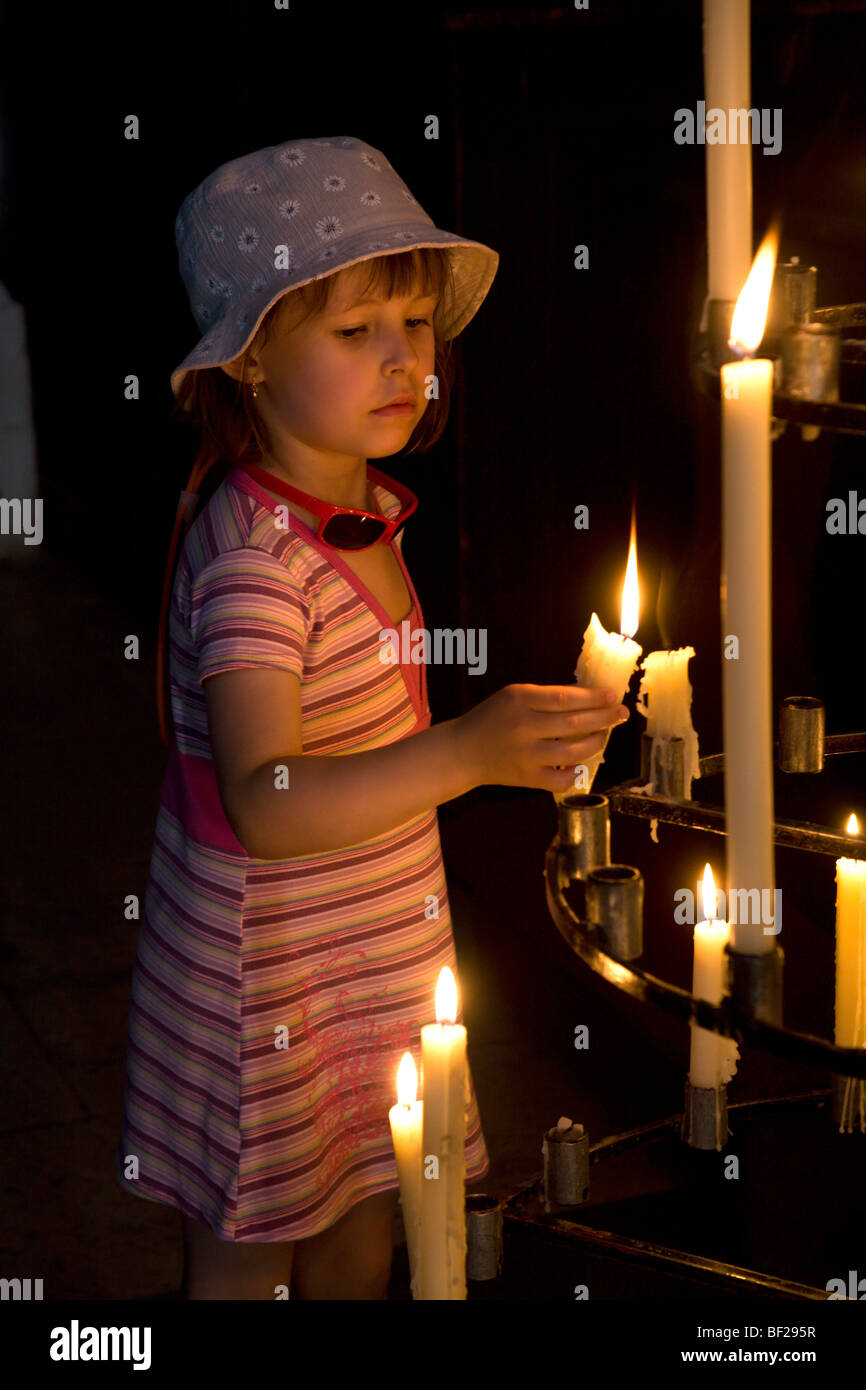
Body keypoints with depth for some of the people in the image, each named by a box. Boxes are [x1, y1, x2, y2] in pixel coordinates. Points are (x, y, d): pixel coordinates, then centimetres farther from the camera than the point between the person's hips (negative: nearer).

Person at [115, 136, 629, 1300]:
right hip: (266, 970, -8)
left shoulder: (371, 511, 1)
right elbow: (266, 804, -38)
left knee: (359, 1236, 20)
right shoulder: (253, 556, -27)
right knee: (247, 1248, 10)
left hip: (378, 948, 8)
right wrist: (468, 753, -47)